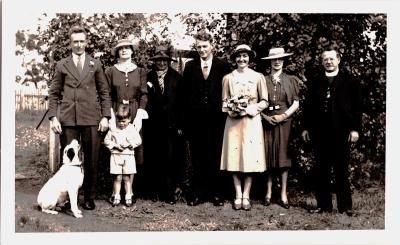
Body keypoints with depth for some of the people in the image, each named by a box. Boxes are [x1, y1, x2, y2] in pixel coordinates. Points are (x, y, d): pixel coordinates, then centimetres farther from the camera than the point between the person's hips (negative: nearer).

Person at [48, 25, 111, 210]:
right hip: (67, 119, 0)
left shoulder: (95, 65, 12)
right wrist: (53, 117, -1)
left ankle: (89, 197, 13)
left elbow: (104, 93, 11)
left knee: (91, 160, 2)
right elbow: (53, 94, 10)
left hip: (91, 119, 0)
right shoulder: (62, 65, 11)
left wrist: (105, 116, 1)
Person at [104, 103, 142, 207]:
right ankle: (116, 197, 10)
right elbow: (106, 140, 5)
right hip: (116, 155, 0)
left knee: (126, 177, 4)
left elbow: (138, 140, 1)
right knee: (117, 177, 2)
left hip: (128, 156, 0)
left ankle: (128, 196, 11)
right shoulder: (113, 129, 2)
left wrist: (129, 144, -13)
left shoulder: (132, 129, 1)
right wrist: (115, 145, -9)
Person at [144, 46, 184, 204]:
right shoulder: (147, 77, 9)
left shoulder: (176, 78, 7)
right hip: (153, 124, 1)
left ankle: (170, 192, 3)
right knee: (154, 158, 4)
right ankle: (155, 191, 14)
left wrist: (180, 124, -3)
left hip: (171, 125, -1)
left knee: (170, 158, -3)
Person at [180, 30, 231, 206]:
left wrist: (226, 113, -4)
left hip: (216, 120, -1)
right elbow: (184, 94, 6)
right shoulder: (190, 66, 8)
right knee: (197, 159, 6)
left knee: (215, 158, 4)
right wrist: (184, 119, 0)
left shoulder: (223, 66, 3)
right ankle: (197, 193, 13)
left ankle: (216, 193, 13)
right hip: (195, 120, 1)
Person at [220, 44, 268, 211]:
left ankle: (246, 195, 3)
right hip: (233, 121, 1)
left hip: (251, 121, -1)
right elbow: (224, 102, 9)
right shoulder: (228, 78, 7)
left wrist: (250, 109, -11)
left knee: (250, 158, -3)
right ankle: (238, 195, 5)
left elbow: (264, 102, 4)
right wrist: (232, 109, -11)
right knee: (234, 158, -1)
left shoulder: (258, 77, 4)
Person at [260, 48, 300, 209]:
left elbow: (296, 103, 4)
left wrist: (284, 116, -8)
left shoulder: (291, 80, 7)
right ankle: (268, 193, 9)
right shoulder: (263, 80, 6)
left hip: (284, 122, 0)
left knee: (283, 156, -1)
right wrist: (265, 117, -7)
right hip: (267, 122, 0)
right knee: (268, 156, 2)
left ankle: (283, 195, 4)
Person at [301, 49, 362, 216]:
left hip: (341, 132, -2)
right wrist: (306, 127, 5)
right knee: (322, 170, 6)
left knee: (341, 169, 3)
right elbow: (308, 105, 9)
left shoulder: (350, 81, 4)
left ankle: (345, 205, 10)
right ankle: (323, 204, 13)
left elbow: (357, 106, 1)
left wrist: (355, 129, -6)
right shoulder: (315, 81, 10)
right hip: (320, 132, 2)